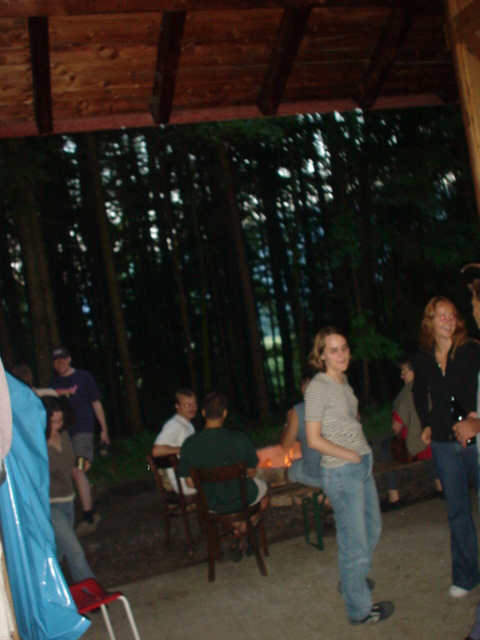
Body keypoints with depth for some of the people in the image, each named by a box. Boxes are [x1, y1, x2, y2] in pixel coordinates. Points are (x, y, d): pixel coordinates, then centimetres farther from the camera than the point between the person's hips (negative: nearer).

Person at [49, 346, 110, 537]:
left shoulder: (83, 377, 2)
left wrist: (104, 429, 4)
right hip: (63, 433, 5)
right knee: (80, 473, 9)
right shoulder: (53, 382, 12)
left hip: (82, 430, -5)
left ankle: (88, 518, -19)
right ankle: (92, 513, 22)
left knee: (77, 470, -20)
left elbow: (96, 403, 5)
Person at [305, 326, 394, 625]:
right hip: (342, 471, -9)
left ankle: (352, 579, 45)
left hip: (363, 464, 9)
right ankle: (360, 609, 19)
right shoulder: (318, 387, -16)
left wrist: (364, 453, 9)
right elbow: (314, 439, -17)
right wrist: (352, 456, -14)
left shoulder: (343, 381, 8)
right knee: (354, 541, 2)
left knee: (373, 528, 23)